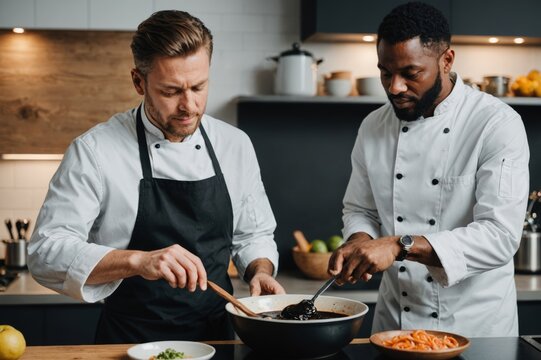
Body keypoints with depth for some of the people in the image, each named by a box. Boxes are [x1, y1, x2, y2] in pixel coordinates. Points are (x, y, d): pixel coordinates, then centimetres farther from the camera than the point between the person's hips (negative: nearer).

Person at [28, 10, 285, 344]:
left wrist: (260, 271, -5)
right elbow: (47, 252, -13)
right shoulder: (94, 151, -8)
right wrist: (136, 261, -26)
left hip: (216, 337, 3)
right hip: (131, 341, -3)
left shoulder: (236, 145, 5)